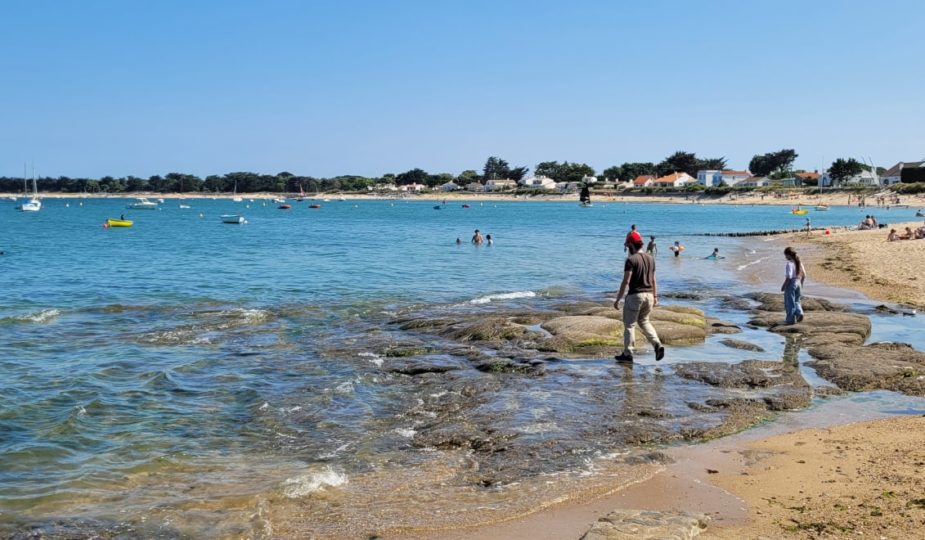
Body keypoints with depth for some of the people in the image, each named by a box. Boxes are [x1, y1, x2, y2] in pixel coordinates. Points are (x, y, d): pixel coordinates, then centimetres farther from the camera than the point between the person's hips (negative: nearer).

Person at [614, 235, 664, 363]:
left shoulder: (631, 260, -13)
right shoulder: (650, 259, 8)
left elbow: (626, 281, -16)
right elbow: (653, 280, 13)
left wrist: (618, 299, -11)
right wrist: (655, 297, 22)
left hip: (635, 295, -7)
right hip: (649, 295, 7)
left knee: (629, 325, 5)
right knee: (644, 321, 21)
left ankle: (627, 354, 9)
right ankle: (657, 344, 3)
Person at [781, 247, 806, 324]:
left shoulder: (789, 264, -19)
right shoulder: (799, 262, 5)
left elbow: (788, 277, -22)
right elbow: (804, 275, 10)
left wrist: (783, 286, -13)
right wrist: (801, 283, 21)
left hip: (791, 284, -8)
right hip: (798, 283, 8)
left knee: (789, 302, 4)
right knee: (796, 301, 22)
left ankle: (790, 319, 9)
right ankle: (799, 312, 0)